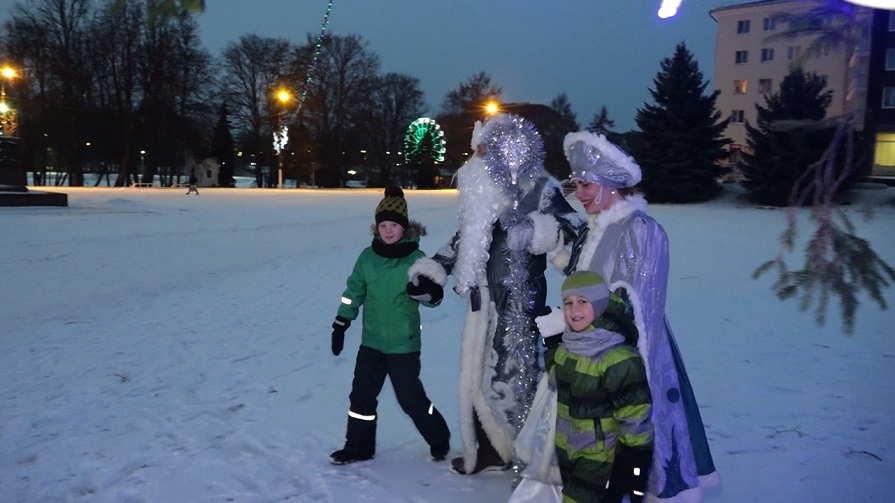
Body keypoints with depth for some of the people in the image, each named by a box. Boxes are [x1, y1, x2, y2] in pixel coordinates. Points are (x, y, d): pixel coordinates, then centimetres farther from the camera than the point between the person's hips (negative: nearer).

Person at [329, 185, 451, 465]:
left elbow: (436, 297, -6)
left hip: (404, 344, -4)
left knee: (411, 399, 3)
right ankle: (358, 447, 27)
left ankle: (439, 440, 27)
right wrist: (340, 325, 8)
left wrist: (425, 291, -29)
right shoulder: (367, 257, 1)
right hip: (371, 341, 4)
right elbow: (354, 291, 9)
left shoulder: (416, 258, -10)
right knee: (362, 394, 9)